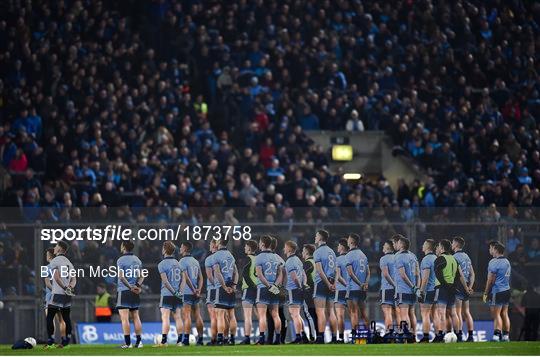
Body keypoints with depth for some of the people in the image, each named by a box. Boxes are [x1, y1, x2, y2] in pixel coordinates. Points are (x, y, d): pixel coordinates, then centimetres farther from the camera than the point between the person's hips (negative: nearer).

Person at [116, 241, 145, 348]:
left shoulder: (121, 260, -7)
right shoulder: (137, 260, 13)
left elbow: (121, 277, -15)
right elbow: (141, 276, 9)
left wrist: (130, 287, -10)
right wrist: (137, 286, -4)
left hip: (124, 291, -6)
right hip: (135, 293, 6)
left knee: (124, 318, -6)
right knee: (136, 317, 11)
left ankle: (128, 342, -11)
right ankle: (138, 342, 9)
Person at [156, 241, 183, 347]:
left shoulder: (162, 264, -7)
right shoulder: (177, 263, 12)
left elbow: (165, 281, -15)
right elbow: (182, 278, 6)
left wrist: (174, 292, -13)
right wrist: (179, 291, -3)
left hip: (167, 294, -6)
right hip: (178, 296, 6)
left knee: (165, 317, -7)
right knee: (178, 317, 7)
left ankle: (164, 341, -12)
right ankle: (179, 341, 6)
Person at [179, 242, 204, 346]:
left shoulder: (183, 261, -7)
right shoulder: (195, 261, 16)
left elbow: (186, 277, -15)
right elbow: (200, 277, 12)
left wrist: (194, 290, -12)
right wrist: (199, 289, 2)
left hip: (187, 292, -7)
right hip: (195, 293, 7)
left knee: (186, 315, -9)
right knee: (197, 316, 7)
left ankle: (186, 339, -15)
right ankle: (200, 339, 8)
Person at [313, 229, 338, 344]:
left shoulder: (318, 252, -8)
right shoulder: (331, 251, 16)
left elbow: (319, 271, -15)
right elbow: (335, 270, 14)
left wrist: (328, 284, -12)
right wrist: (333, 284, 8)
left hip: (321, 283, -7)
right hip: (330, 284, 7)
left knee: (320, 312, -9)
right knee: (330, 312, 9)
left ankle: (320, 337, -15)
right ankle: (334, 337, 7)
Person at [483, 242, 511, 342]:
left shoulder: (494, 262, -13)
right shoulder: (507, 262, 14)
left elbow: (490, 280, -13)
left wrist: (486, 293, -6)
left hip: (497, 291, -8)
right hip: (507, 290, 8)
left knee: (496, 314, -8)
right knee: (504, 314, 9)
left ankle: (497, 335, -14)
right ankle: (506, 335, 9)